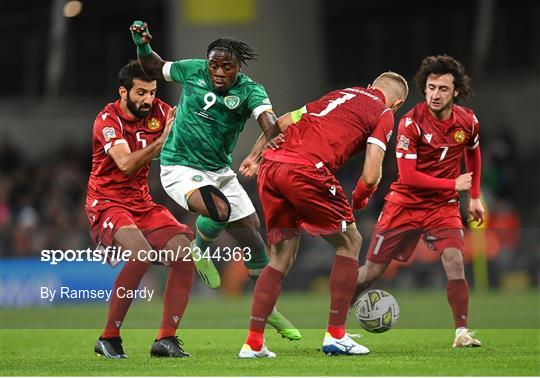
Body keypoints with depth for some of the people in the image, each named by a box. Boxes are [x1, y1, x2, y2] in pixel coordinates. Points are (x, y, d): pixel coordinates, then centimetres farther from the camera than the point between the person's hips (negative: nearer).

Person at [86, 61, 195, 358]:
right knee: (141, 253, -31)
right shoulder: (108, 119, -14)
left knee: (186, 255, -12)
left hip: (142, 205, 6)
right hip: (107, 205, -6)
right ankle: (108, 338, -20)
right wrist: (161, 139, -37)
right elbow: (126, 164, -28)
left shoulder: (158, 111, 3)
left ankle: (166, 339, -8)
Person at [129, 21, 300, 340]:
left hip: (220, 171, 3)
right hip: (180, 168, -3)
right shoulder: (192, 71, -7)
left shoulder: (249, 90, -11)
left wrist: (266, 142, -52)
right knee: (219, 209, -32)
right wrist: (143, 46, -8)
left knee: (253, 235, 3)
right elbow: (154, 69, 11)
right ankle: (200, 251, 3)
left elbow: (270, 122, -30)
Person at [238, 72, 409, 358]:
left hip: (271, 165, 7)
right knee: (349, 243, 12)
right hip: (306, 171, -6)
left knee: (281, 257, 15)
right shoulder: (383, 114, 10)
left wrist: (256, 158, 25)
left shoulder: (339, 95, 30)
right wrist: (358, 201, 19)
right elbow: (371, 176, 0)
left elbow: (280, 123, 25)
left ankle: (253, 343, 9)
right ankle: (335, 336, 10)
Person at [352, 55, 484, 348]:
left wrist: (475, 197, 18)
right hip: (405, 202, -2)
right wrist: (453, 184, -18)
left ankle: (462, 332, -14)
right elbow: (408, 175, -21)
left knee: (454, 261, -21)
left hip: (443, 206, 2)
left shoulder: (468, 121, -5)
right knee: (372, 270, 3)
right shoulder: (411, 123, -19)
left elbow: (473, 153, 19)